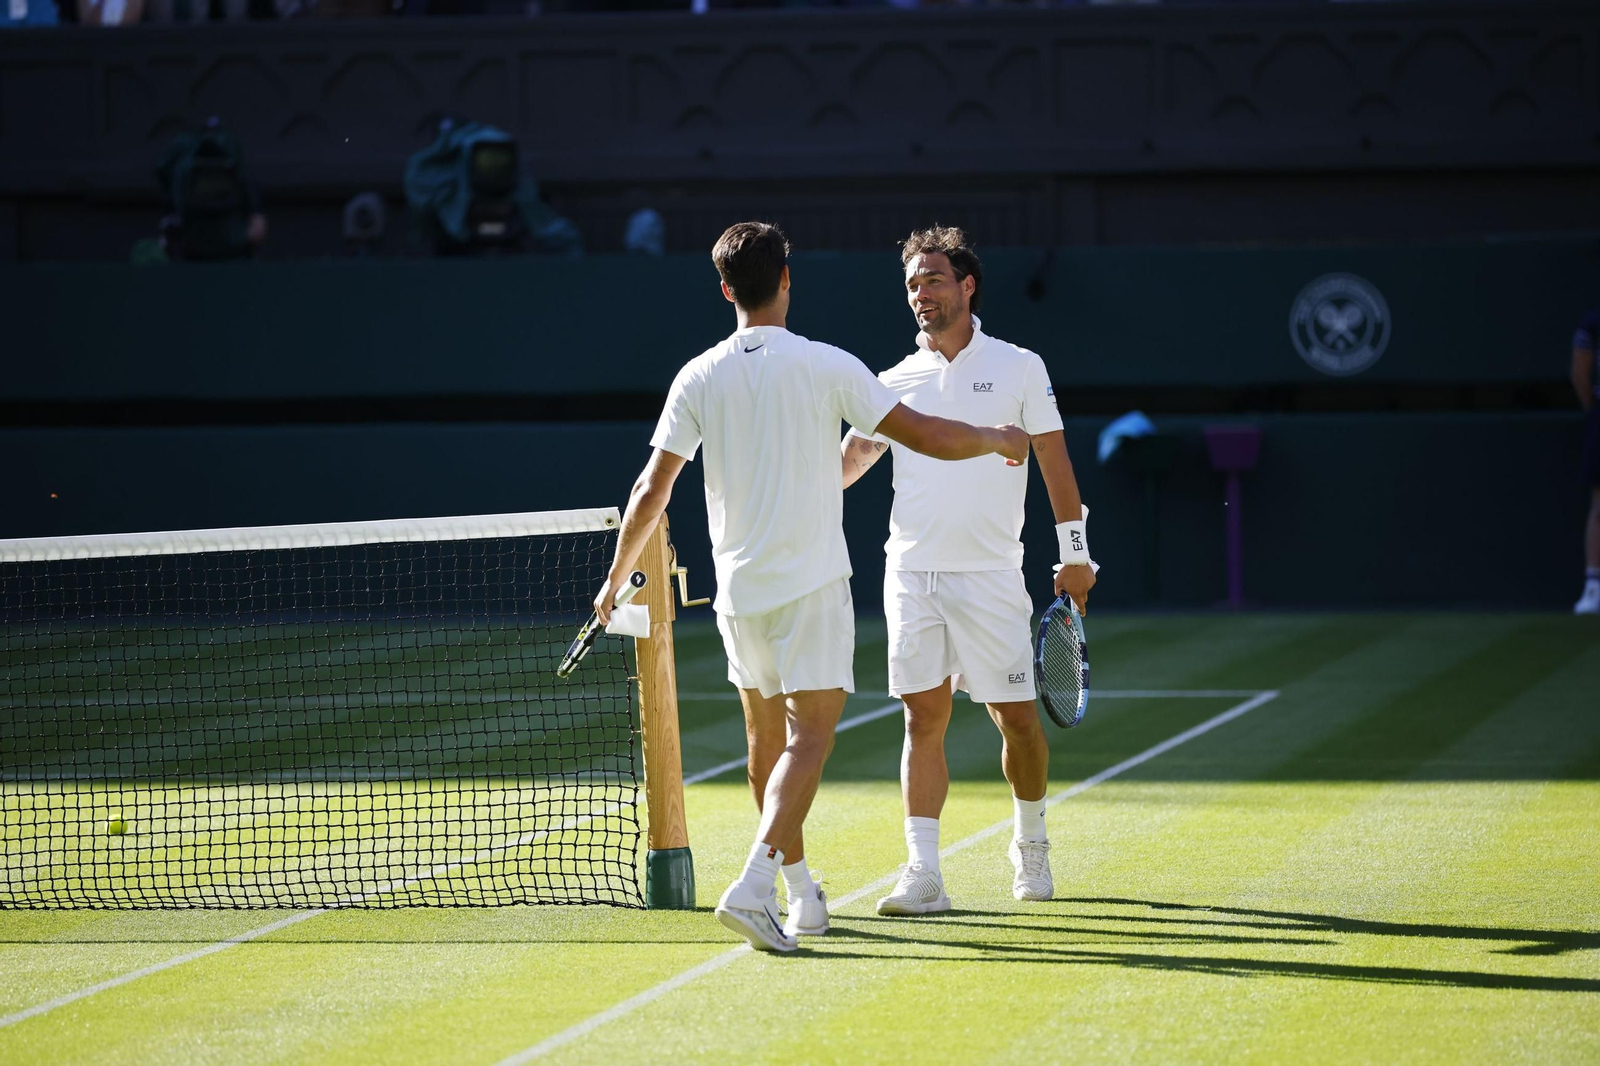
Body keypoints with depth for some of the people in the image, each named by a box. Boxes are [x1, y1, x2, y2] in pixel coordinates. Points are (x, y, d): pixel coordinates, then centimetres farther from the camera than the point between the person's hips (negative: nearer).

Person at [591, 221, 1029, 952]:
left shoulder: (700, 378, 0)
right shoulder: (826, 367, -8)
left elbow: (651, 490, -1)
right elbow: (927, 437, -6)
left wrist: (618, 577, 12)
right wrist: (999, 441, 13)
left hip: (738, 590, 4)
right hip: (811, 586, -4)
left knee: (767, 741, 17)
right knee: (808, 737, -7)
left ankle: (802, 894, 26)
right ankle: (754, 885, -26)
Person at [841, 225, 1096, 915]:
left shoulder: (1018, 367, 3)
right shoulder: (897, 382, 9)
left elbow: (1054, 461, 4)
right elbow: (850, 458, 11)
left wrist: (1075, 554, 2)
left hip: (991, 576, -2)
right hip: (913, 575, 2)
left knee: (1017, 719, 2)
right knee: (923, 719, -2)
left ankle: (1030, 845, 24)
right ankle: (923, 872, -4)